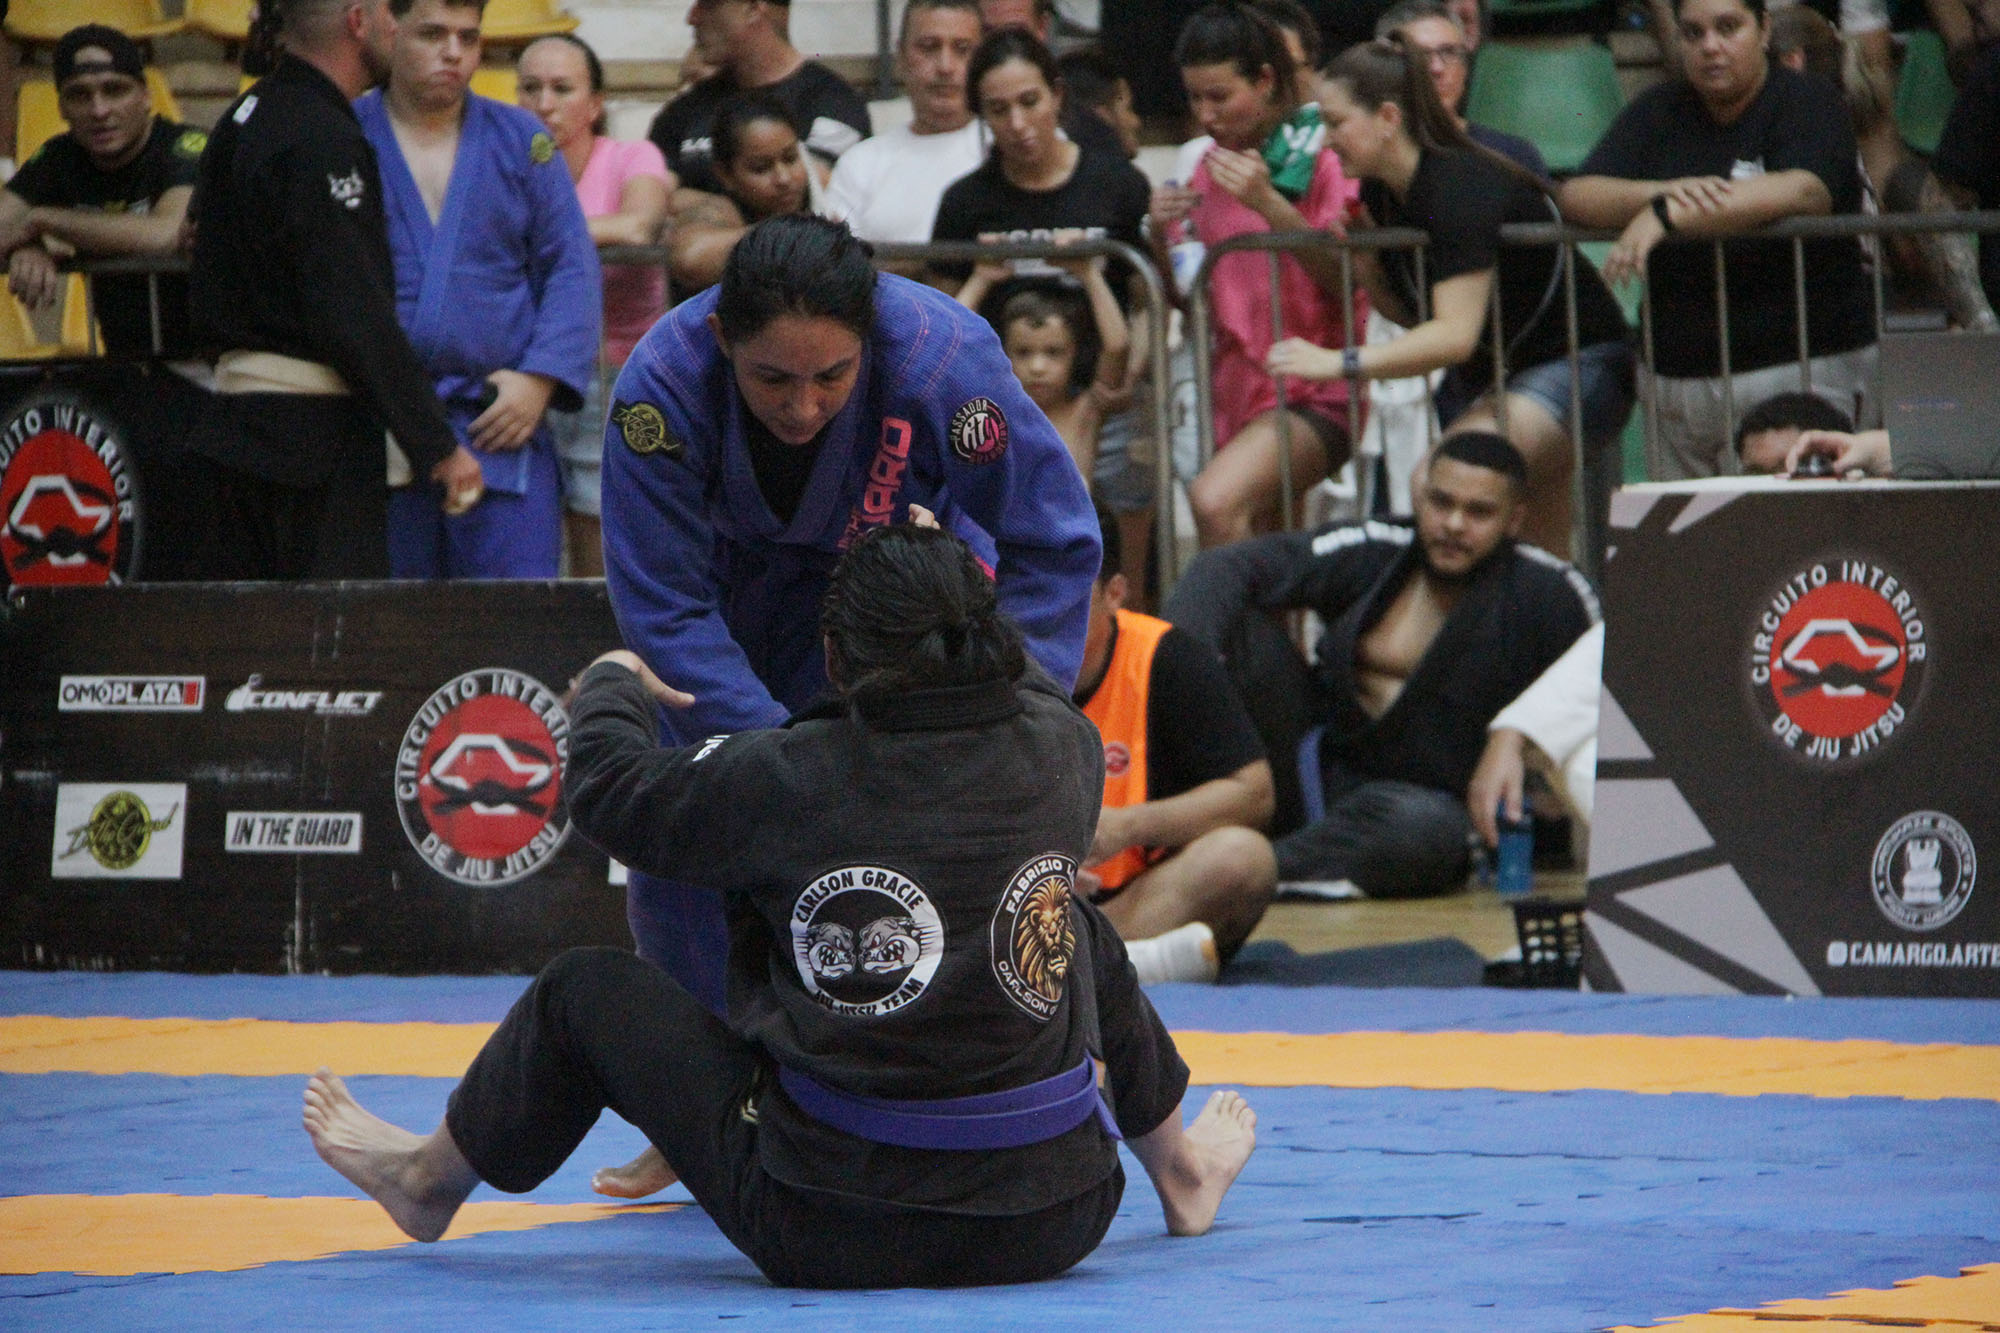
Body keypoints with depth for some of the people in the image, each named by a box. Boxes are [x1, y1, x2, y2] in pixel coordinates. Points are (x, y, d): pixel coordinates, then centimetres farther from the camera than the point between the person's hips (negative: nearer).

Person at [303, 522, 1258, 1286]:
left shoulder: (787, 782, -16)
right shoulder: (1057, 753, -6)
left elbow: (608, 791, 1)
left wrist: (613, 686, 23)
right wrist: (951, 575, 37)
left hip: (831, 1229, -3)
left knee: (584, 993, 18)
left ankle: (428, 1178, 44)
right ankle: (1178, 1168, 50)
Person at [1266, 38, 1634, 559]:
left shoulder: (1459, 188, -26)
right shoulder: (1380, 193, 2)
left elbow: (1456, 333, -33)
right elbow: (1414, 313, 10)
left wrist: (1341, 363, -35)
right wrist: (1363, 260, -9)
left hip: (1577, 365, -10)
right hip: (1492, 373, 10)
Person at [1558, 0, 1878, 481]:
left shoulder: (1807, 104, 1)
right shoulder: (1658, 113, 16)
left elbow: (1804, 192, -19)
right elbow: (1576, 196, 3)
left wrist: (1670, 214, -25)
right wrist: (1661, 192, -18)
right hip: (1675, 379, 5)